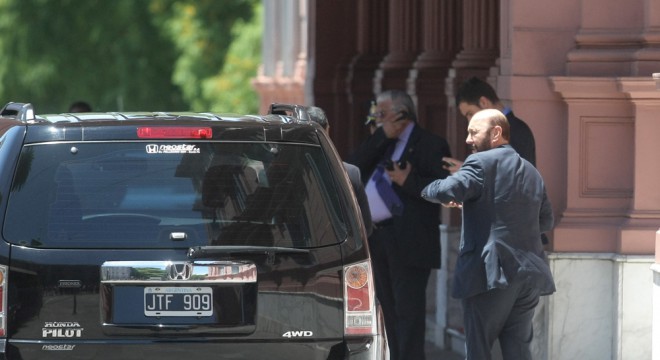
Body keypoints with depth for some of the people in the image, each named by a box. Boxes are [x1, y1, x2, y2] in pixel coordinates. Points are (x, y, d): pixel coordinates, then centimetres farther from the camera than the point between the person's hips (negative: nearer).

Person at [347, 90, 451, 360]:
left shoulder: (430, 145, -4)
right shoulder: (379, 144, 19)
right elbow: (354, 166, 3)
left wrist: (407, 181, -22)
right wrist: (382, 135, -3)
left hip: (408, 243, -8)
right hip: (377, 240, 8)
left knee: (409, 312, -9)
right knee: (389, 312, 12)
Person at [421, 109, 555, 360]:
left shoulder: (482, 163, -6)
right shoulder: (531, 172, 19)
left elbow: (448, 190, -20)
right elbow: (546, 221, 24)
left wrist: (428, 190, 1)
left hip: (492, 273, -7)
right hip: (529, 275, 7)